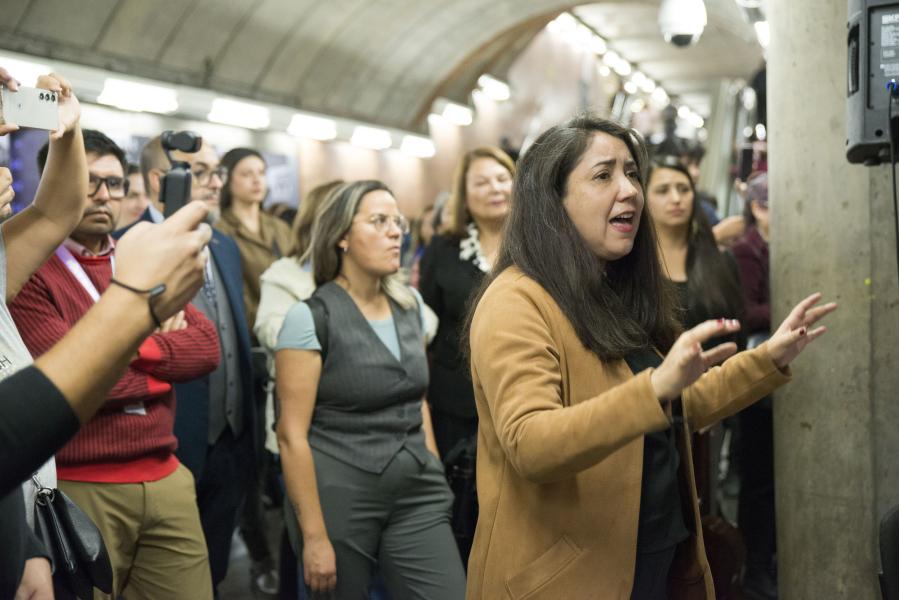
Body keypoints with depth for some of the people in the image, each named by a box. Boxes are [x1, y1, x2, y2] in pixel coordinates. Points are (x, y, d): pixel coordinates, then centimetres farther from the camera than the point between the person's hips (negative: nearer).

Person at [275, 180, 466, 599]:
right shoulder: (310, 317, -10)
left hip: (416, 496, 5)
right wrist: (314, 536, -15)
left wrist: (434, 478, 15)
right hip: (338, 501, -5)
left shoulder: (410, 306, 8)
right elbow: (292, 435, -13)